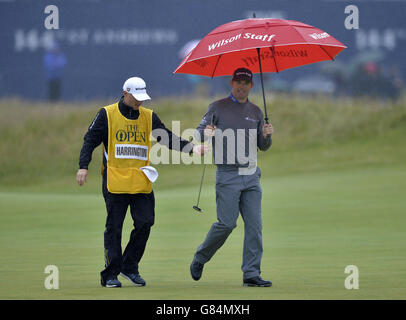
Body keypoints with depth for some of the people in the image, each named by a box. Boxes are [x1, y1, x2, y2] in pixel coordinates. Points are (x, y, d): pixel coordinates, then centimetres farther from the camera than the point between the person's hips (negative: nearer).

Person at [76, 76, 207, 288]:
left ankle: (130, 268, 11)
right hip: (115, 182, -3)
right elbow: (90, 140, 1)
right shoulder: (107, 115, 1)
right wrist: (83, 166, -11)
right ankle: (110, 274, 6)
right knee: (114, 229, -1)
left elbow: (167, 138, 8)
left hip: (141, 183, 3)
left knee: (144, 224, -5)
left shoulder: (149, 117, 12)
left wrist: (191, 148, -7)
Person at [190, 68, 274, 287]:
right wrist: (205, 134, -22)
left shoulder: (256, 112, 16)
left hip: (251, 176, 4)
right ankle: (200, 258, 13)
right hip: (227, 176, -4)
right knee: (226, 223, -9)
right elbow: (199, 131, 1)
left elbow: (263, 146, 20)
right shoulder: (218, 108, 4)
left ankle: (251, 274, -3)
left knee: (254, 225, -4)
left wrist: (266, 136, -3)